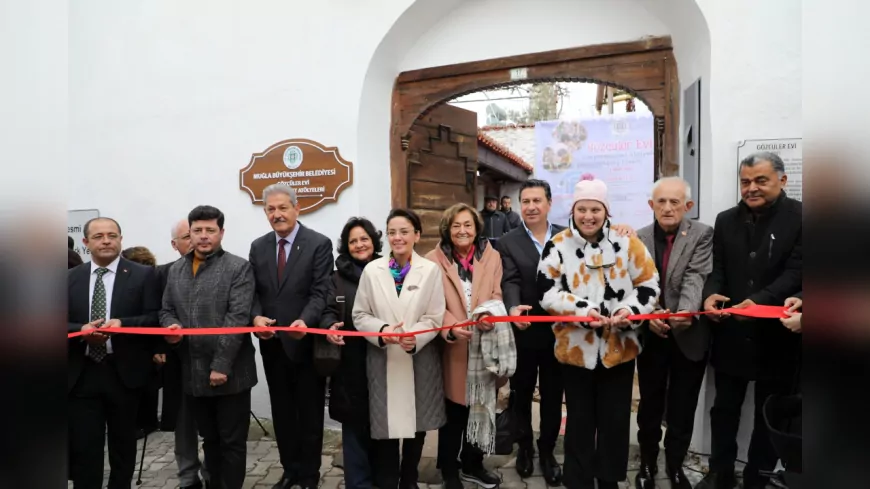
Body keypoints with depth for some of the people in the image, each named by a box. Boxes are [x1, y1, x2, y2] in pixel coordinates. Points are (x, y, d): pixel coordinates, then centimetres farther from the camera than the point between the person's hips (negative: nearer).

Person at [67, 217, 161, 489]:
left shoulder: (143, 275, -1)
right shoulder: (70, 278, 8)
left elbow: (155, 318, -6)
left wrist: (122, 323, -21)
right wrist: (81, 330, -14)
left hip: (124, 372, -1)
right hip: (81, 374, 2)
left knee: (123, 444, 14)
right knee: (83, 446, 4)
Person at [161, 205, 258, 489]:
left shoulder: (238, 268, -8)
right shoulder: (175, 270, 11)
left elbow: (237, 318, -14)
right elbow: (167, 310, 16)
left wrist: (221, 365, -19)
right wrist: (171, 325, -9)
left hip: (229, 372, -5)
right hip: (193, 372, 6)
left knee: (232, 441, 7)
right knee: (209, 439, 20)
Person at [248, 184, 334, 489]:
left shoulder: (319, 244, -8)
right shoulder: (258, 247, 8)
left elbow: (321, 292, -15)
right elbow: (254, 291, 6)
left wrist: (304, 321, -32)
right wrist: (256, 316, -15)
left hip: (307, 343, -4)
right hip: (273, 344, 5)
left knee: (309, 413, 10)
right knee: (282, 413, 17)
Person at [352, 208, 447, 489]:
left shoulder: (431, 270, -3)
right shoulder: (372, 270, -1)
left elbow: (435, 318, -5)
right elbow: (360, 315, 1)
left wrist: (415, 337, -23)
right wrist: (382, 331, -17)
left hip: (420, 359, 0)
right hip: (383, 360, 0)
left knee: (417, 425, 14)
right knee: (385, 427, 5)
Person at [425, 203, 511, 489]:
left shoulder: (492, 257, 5)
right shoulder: (434, 260, -4)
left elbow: (497, 296, 2)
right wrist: (451, 327, -24)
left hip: (484, 345, 3)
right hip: (451, 347, -3)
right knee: (453, 411, 7)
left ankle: (472, 464, 35)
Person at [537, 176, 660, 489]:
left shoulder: (627, 243, -2)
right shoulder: (558, 245, -4)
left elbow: (649, 285, 1)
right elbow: (547, 293, -6)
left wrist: (630, 310, -17)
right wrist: (581, 309, -20)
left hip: (620, 347, 1)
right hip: (575, 347, -1)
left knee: (615, 419, 13)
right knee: (580, 420, 12)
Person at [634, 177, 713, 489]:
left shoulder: (702, 235, -4)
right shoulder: (639, 238, 1)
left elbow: (696, 277, -18)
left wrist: (686, 311, -35)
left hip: (689, 336, -1)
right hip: (651, 336, 1)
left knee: (682, 409, 12)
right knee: (650, 406, 14)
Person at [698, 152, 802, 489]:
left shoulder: (799, 217, -6)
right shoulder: (726, 220, 7)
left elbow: (795, 272, -14)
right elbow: (717, 268, 3)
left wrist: (759, 301, -28)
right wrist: (711, 295, -18)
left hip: (776, 335, -3)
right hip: (732, 333, 4)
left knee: (768, 412, 12)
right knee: (724, 407, 13)